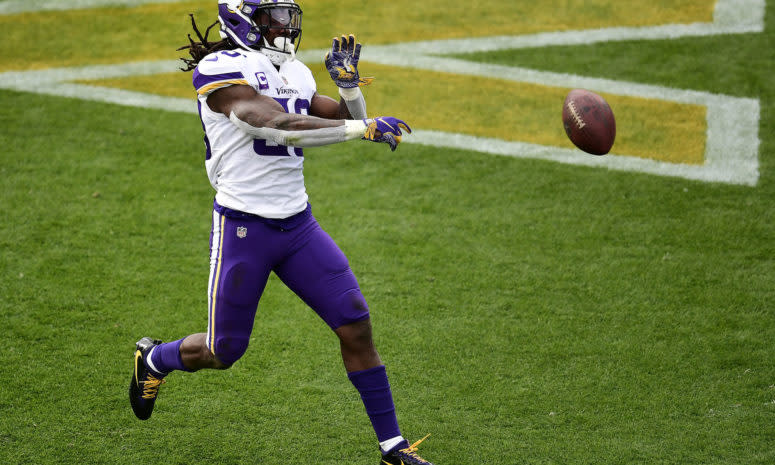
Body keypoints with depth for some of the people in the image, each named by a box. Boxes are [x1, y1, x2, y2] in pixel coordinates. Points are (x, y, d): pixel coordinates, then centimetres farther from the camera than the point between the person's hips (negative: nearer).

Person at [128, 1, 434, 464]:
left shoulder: (293, 74, 10)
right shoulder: (221, 70, -14)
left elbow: (348, 121, 17)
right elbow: (280, 126, -27)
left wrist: (349, 84, -4)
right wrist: (364, 127, -29)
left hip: (298, 223, 6)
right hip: (244, 229, -6)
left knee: (356, 325, -4)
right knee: (223, 352, 6)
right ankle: (154, 359, 40)